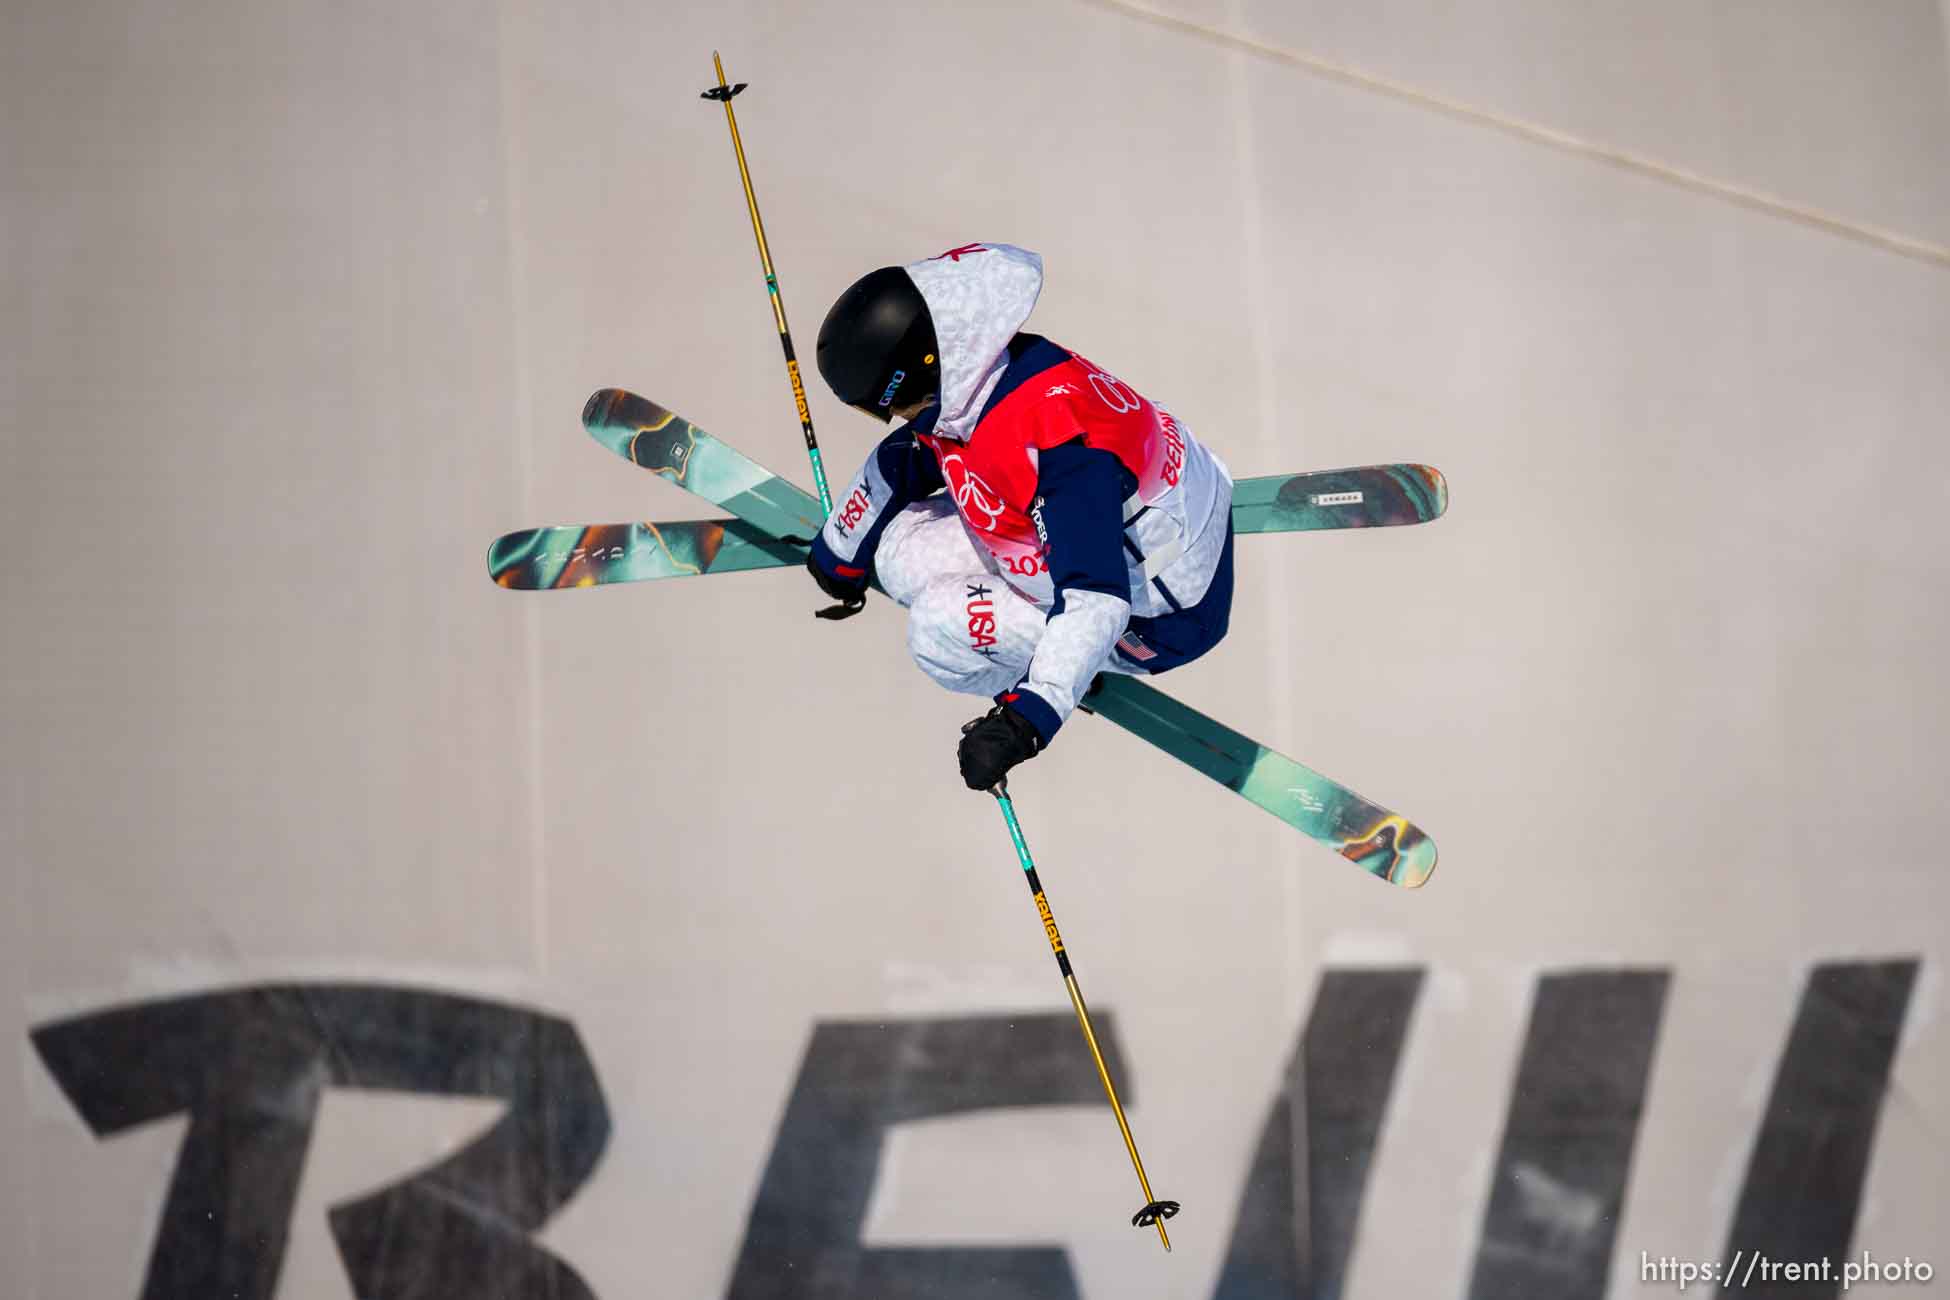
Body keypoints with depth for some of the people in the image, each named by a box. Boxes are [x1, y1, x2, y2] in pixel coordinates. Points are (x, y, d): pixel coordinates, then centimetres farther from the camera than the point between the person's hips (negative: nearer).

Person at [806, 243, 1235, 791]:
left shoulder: (1057, 434, -37)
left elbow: (1095, 601, -41)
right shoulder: (960, 395, -9)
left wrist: (1028, 718, -49)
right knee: (898, 550, 1)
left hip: (1155, 619, -9)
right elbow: (897, 465, 13)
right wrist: (838, 557, 28)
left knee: (940, 629, -22)